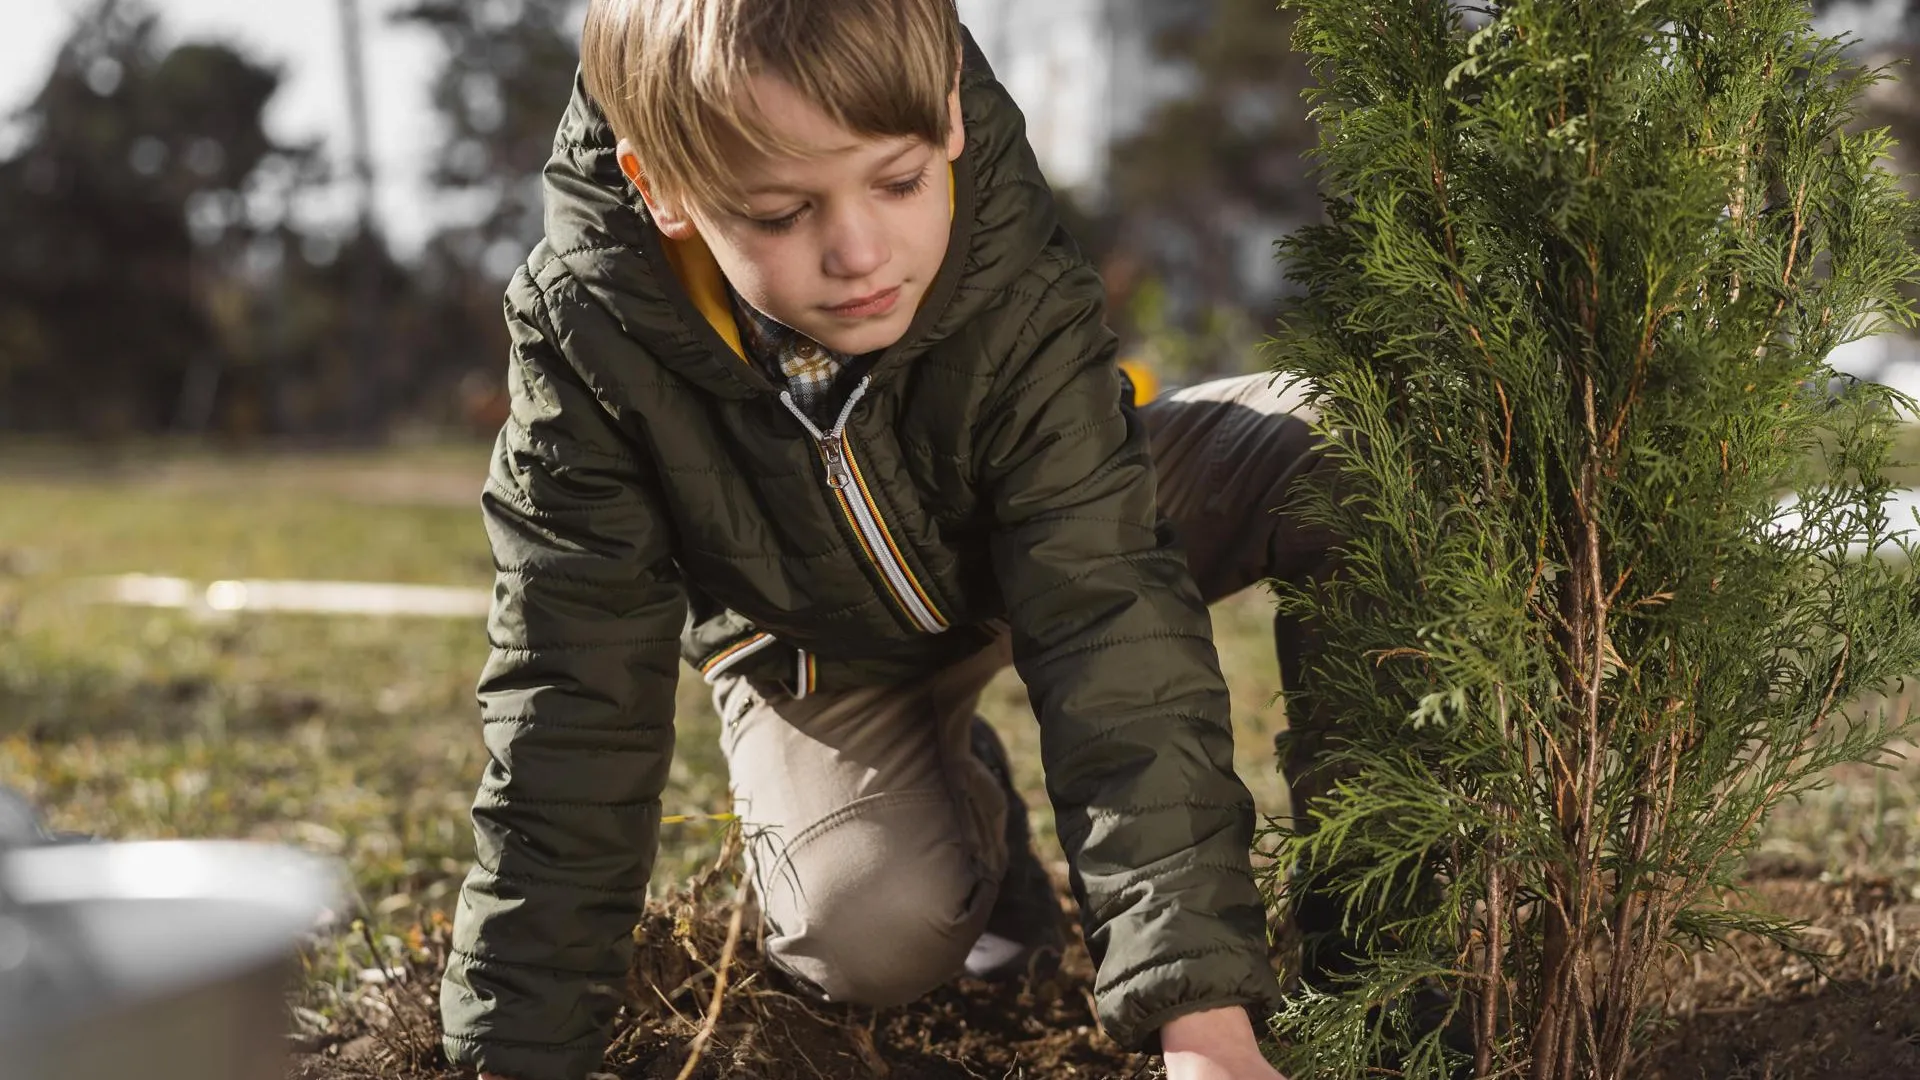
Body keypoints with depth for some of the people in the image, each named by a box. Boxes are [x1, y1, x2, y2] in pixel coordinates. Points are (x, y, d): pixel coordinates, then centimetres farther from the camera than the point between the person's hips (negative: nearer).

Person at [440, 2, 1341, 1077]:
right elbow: (572, 704, -25)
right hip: (819, 655, 0)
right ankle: (973, 802, 9)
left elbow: (1109, 623, -37)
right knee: (873, 943, -26)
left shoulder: (1017, 286, -33)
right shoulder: (586, 335, -31)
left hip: (1052, 537, 0)